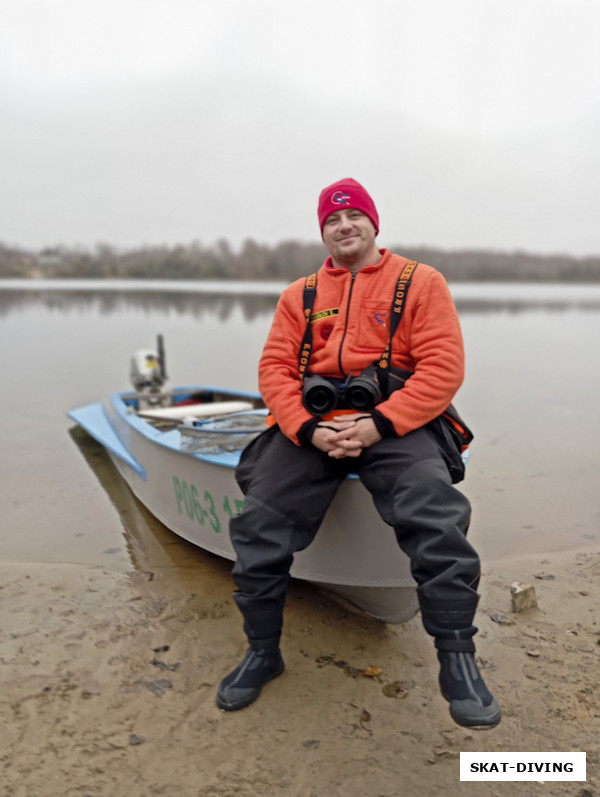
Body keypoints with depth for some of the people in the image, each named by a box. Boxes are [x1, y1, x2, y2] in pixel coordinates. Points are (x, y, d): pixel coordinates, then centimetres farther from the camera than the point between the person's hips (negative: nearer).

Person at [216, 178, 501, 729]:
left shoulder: (420, 282, 9)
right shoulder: (300, 295, 19)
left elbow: (444, 366, -2)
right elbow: (275, 368, 8)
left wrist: (379, 423, -15)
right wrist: (309, 429, -11)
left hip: (394, 426, -2)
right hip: (311, 426, 3)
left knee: (436, 515, -29)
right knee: (258, 522, -16)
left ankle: (458, 662, -12)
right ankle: (262, 653, 4)